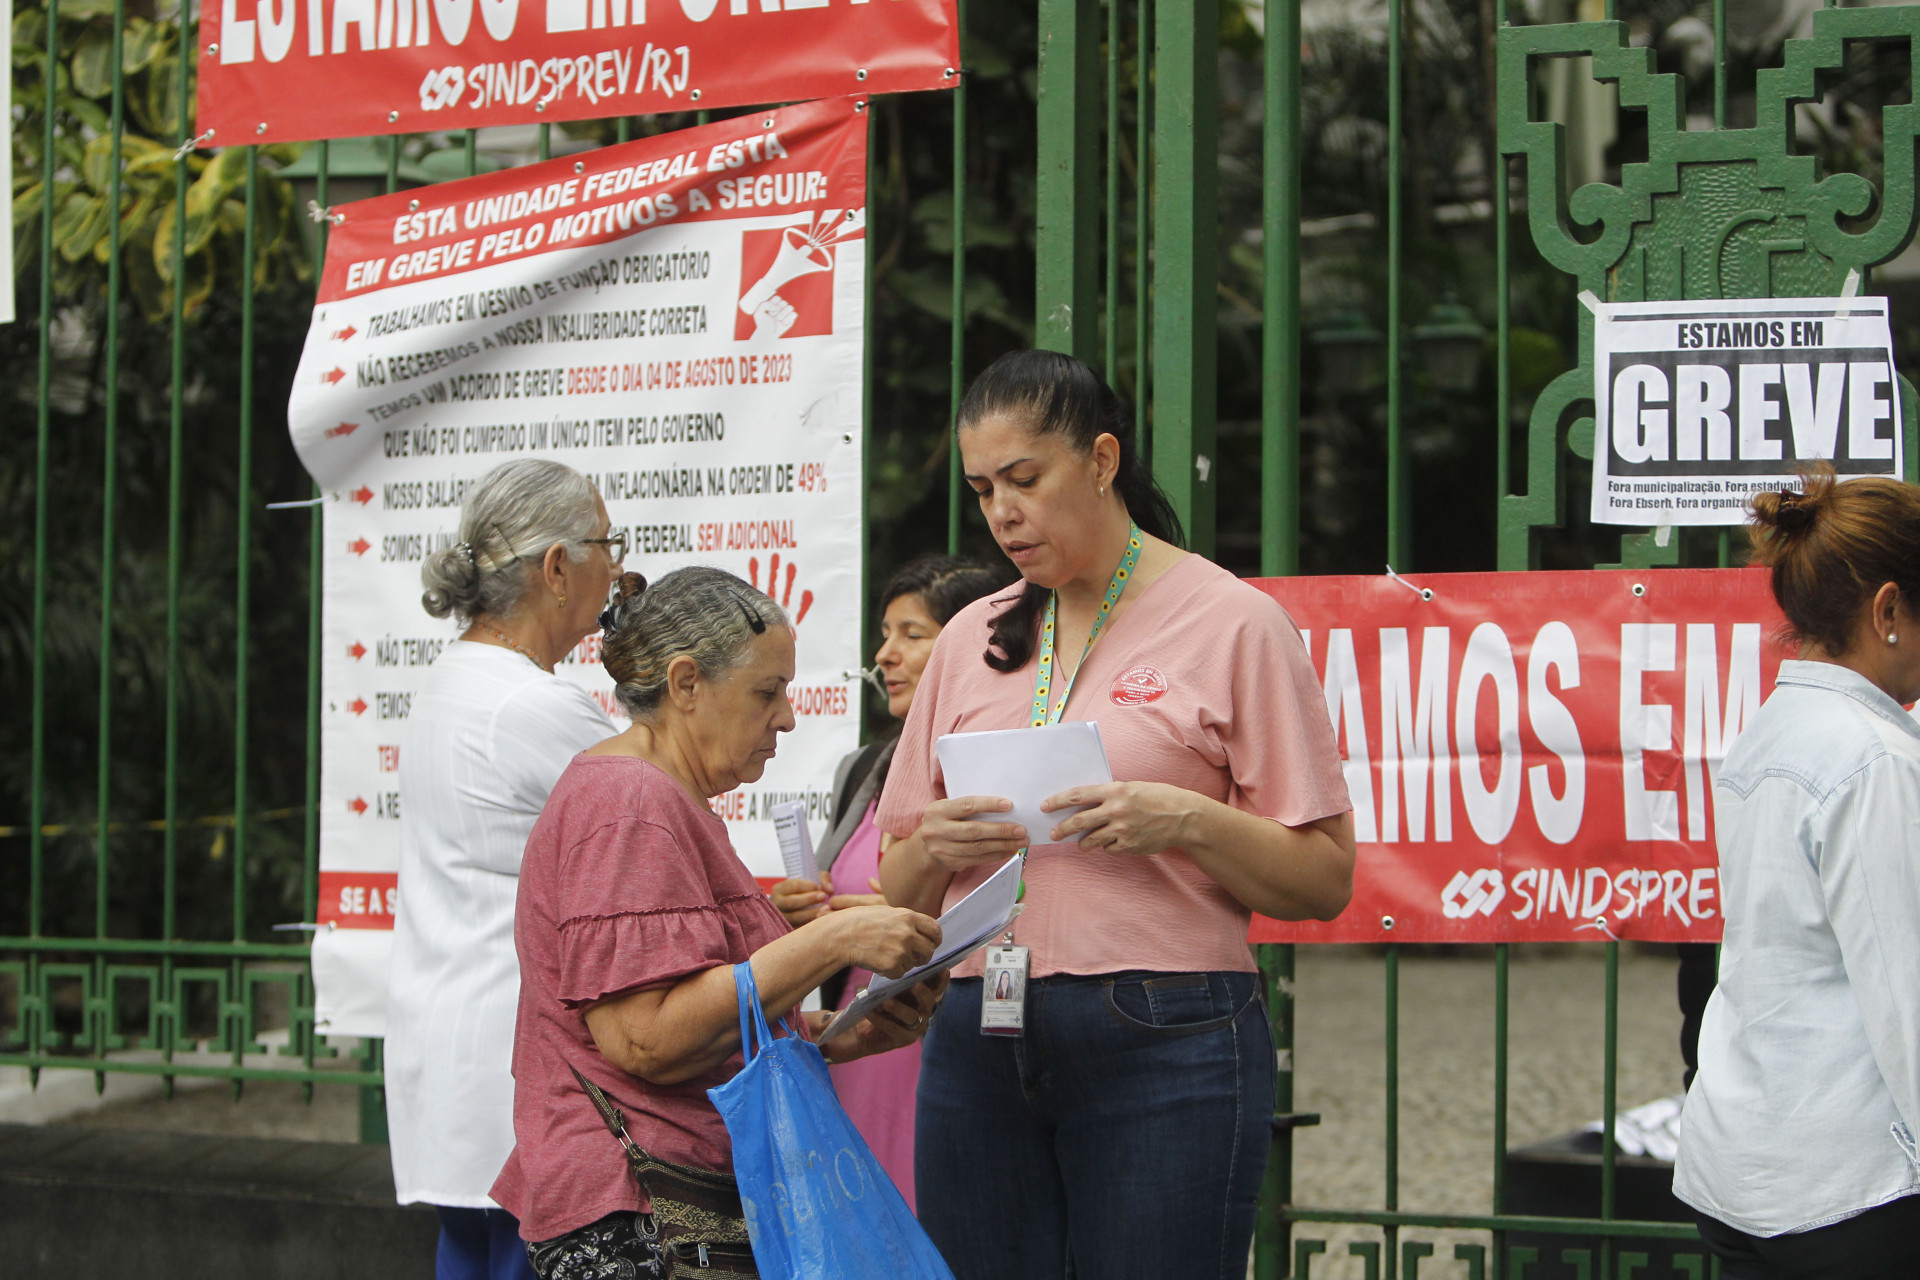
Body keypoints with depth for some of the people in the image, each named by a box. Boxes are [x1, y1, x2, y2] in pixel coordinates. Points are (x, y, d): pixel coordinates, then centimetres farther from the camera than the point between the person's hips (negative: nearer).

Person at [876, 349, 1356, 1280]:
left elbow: (1324, 880, -2)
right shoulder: (971, 638, 16)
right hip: (979, 1043, 5)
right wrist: (932, 848, -4)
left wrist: (1188, 821, -18)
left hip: (1164, 1043, -4)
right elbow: (901, 895, 18)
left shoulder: (1231, 624, 0)